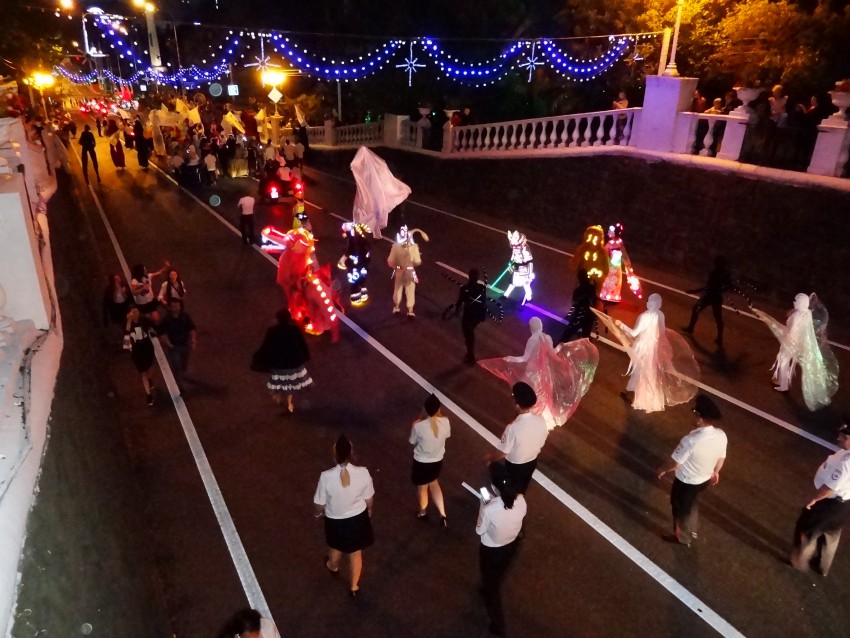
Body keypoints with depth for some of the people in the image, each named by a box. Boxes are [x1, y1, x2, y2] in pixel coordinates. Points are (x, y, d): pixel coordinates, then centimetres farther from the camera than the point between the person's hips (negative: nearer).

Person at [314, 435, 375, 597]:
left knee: (336, 547, 33)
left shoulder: (326, 476, -30)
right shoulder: (363, 473, -26)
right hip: (358, 518, 0)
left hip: (335, 520, 0)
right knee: (356, 553, 26)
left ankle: (333, 567, 64)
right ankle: (354, 587, 44)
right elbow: (369, 499, -9)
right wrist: (369, 511, 14)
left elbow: (320, 504, -15)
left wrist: (319, 512, 9)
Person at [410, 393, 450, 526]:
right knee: (433, 483, 31)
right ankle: (442, 515, 30)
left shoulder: (418, 426, -29)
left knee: (422, 487, 24)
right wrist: (439, 416, 5)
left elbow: (413, 441, -10)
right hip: (438, 460, 3)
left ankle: (423, 512, 50)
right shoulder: (445, 422, -20)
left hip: (421, 462, -3)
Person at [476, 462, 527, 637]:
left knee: (490, 581, 23)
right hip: (512, 544, 5)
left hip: (492, 550, -5)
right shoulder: (520, 500, -26)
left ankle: (497, 624, 39)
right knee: (498, 576, 34)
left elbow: (479, 530, -19)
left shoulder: (489, 510, -39)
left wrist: (482, 506, -10)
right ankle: (490, 591, 64)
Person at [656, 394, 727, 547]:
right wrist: (715, 471, 21)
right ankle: (692, 531, 56)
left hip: (686, 482, -6)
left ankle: (683, 537, 46)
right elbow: (721, 458, 1)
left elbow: (674, 463, -25)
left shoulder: (690, 440, -38)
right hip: (705, 480, 6)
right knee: (690, 504, 33)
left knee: (681, 507, 22)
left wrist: (662, 469, -4)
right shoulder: (721, 435, -19)